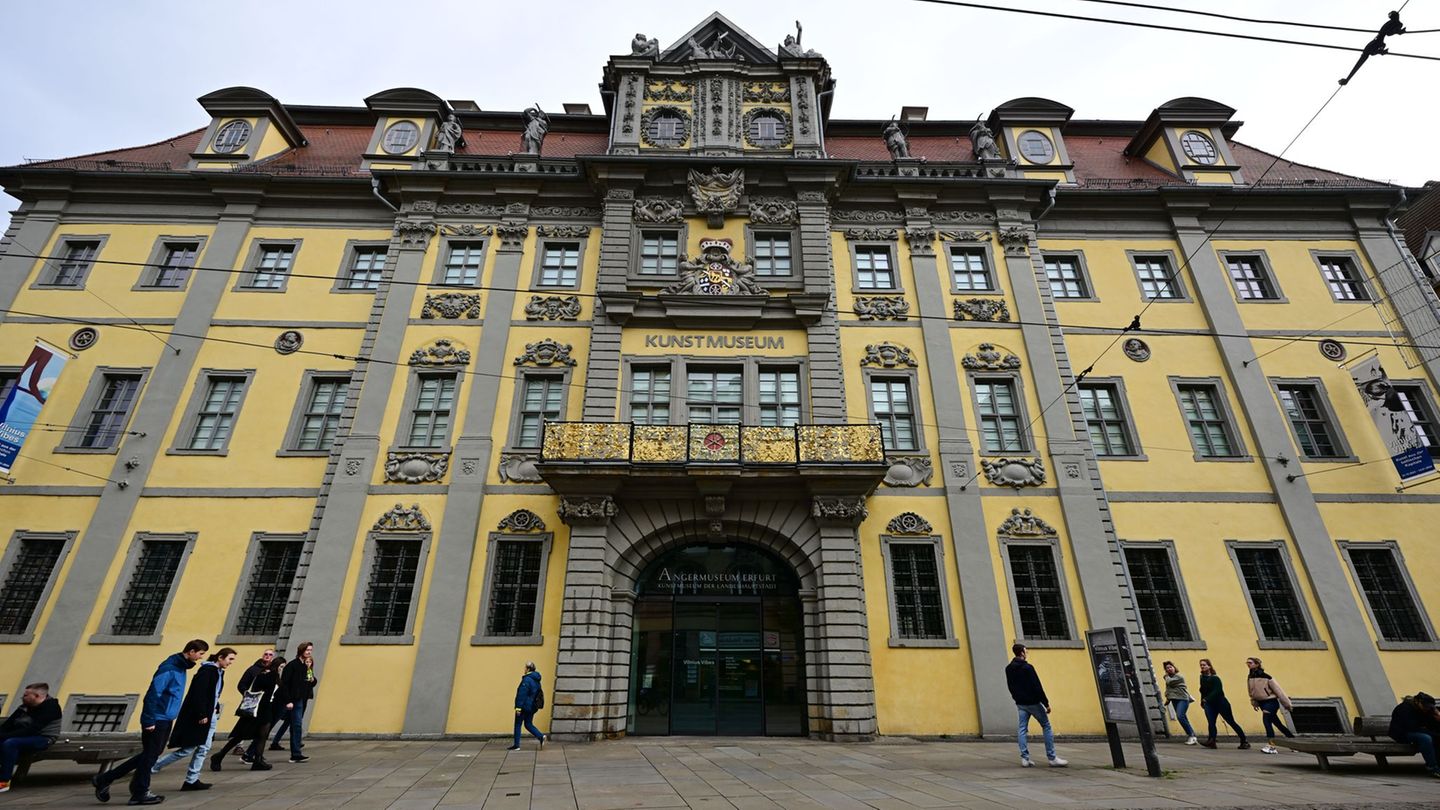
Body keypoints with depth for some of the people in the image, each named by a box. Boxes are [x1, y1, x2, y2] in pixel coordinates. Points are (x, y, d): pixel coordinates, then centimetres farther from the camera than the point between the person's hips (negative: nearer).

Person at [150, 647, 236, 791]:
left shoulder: (219, 672, 11)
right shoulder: (206, 670, -17)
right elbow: (198, 693, -22)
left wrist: (215, 710, 7)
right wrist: (201, 715, -21)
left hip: (209, 716, 9)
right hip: (197, 717, -9)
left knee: (204, 749, 7)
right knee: (187, 749, -1)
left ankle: (191, 781, 13)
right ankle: (152, 767, 17)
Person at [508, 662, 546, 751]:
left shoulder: (526, 679, -17)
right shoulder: (536, 680, 11)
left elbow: (522, 694, -21)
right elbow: (539, 693, 17)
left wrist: (518, 707, -19)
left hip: (524, 706, -8)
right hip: (532, 707, 8)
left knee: (518, 725, 6)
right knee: (528, 724, 15)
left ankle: (516, 745, 10)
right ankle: (541, 737, -3)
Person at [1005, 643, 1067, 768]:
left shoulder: (1008, 669, 7)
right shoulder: (1027, 667, -16)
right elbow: (1037, 687, -18)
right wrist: (1046, 703, -13)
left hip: (1020, 704, 6)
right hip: (1032, 702, -6)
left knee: (1022, 729, 6)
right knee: (1046, 727, 5)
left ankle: (1025, 758, 2)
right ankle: (1052, 758, 7)